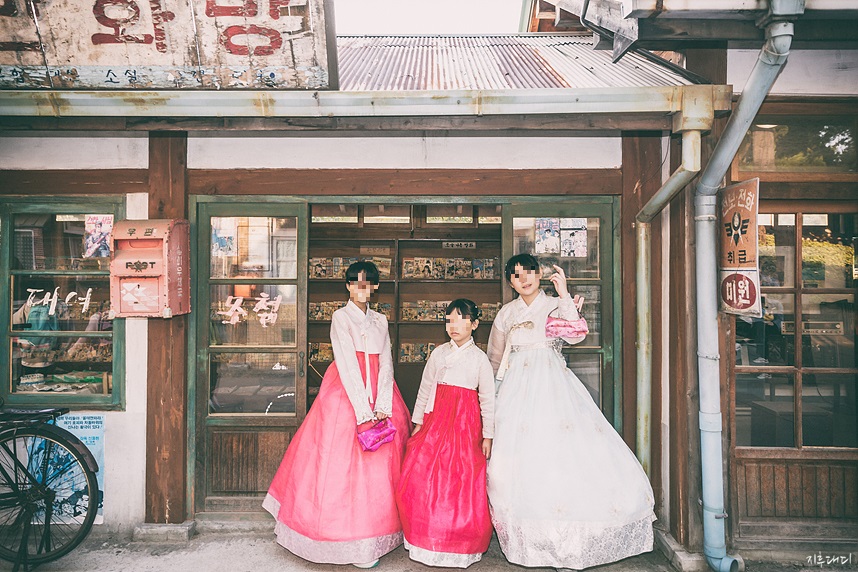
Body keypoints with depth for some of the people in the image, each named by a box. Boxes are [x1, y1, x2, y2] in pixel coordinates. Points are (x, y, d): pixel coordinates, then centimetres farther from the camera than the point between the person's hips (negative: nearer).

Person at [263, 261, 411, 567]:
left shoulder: (380, 321, 12)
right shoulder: (341, 317, -2)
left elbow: (385, 364, 5)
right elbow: (347, 364, -10)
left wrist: (382, 407, -8)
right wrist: (363, 411, -17)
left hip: (379, 397, 5)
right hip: (346, 396, -4)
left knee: (379, 468, 5)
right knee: (342, 463, -4)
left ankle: (371, 537, 17)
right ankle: (351, 542, 7)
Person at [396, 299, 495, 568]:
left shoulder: (480, 358, 0)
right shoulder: (438, 353, 7)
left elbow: (488, 399, 1)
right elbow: (425, 388, 11)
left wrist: (487, 435, -1)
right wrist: (418, 422, 10)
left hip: (465, 423, -2)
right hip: (436, 417, 3)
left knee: (462, 480, -1)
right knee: (423, 477, 0)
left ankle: (460, 544, 18)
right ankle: (429, 538, 20)